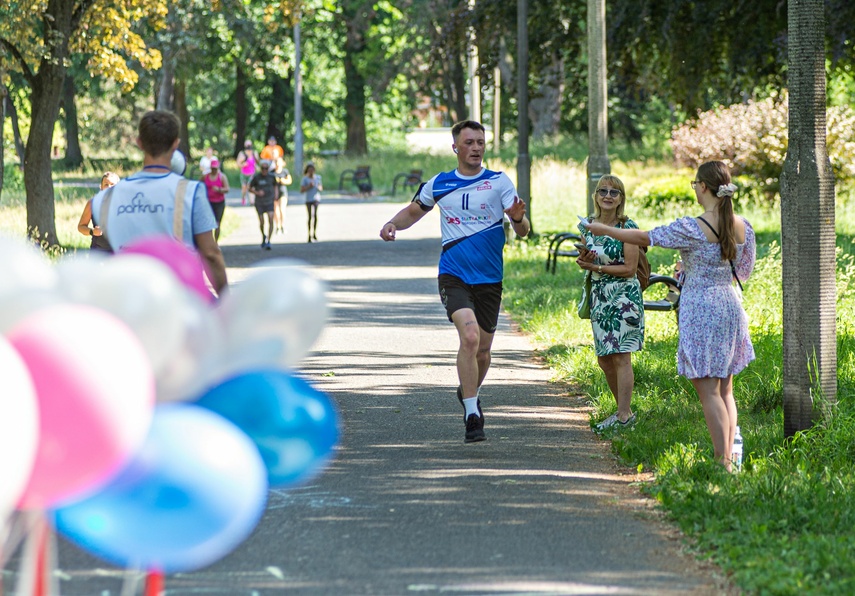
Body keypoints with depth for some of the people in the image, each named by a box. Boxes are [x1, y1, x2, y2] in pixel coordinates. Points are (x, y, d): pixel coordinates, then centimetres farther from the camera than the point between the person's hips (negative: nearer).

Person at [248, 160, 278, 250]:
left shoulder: (272, 177, 1)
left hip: (269, 202, 1)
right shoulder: (256, 177, -5)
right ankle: (263, 236, 33)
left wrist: (276, 194, 2)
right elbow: (250, 189, 3)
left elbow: (275, 186, 19)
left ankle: (268, 241, -14)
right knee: (261, 222, 2)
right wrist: (257, 193, -15)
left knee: (271, 220, -15)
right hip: (259, 203, -1)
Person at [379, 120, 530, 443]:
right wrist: (393, 224, 1)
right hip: (453, 276, -1)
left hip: (489, 280, 1)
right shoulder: (439, 184, 4)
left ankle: (469, 393, 42)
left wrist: (518, 219, -29)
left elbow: (523, 231, -5)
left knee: (482, 349, 11)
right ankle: (472, 416, -20)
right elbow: (413, 211, 21)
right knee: (470, 337, -22)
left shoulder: (499, 181, -1)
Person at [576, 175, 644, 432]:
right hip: (599, 295, 7)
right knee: (604, 359, 9)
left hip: (624, 296, -7)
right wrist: (584, 259, -7)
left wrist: (595, 266, -15)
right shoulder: (588, 226, 8)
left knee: (620, 357, -8)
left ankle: (623, 416, -4)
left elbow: (630, 268, -13)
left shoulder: (627, 227, -10)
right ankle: (624, 409, 22)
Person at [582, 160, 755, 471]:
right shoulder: (742, 227, 2)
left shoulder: (693, 229, -16)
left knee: (708, 390, -4)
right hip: (730, 304, 6)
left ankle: (722, 461, -9)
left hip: (699, 308, -6)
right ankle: (729, 456, 12)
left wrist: (603, 230, 5)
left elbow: (645, 238, -8)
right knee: (725, 390, 14)